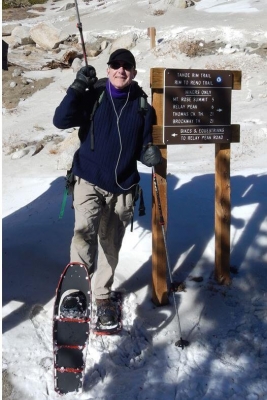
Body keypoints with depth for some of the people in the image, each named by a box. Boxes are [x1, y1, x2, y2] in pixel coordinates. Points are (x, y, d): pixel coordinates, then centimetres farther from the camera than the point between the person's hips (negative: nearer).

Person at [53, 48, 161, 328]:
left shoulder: (142, 106, 1)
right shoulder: (93, 97, -4)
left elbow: (144, 144, 8)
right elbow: (61, 121, -14)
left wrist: (150, 154, -14)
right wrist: (77, 88, -23)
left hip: (122, 188, 2)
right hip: (89, 182, -2)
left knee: (110, 245, 12)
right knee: (85, 232, -26)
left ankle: (102, 296, 29)